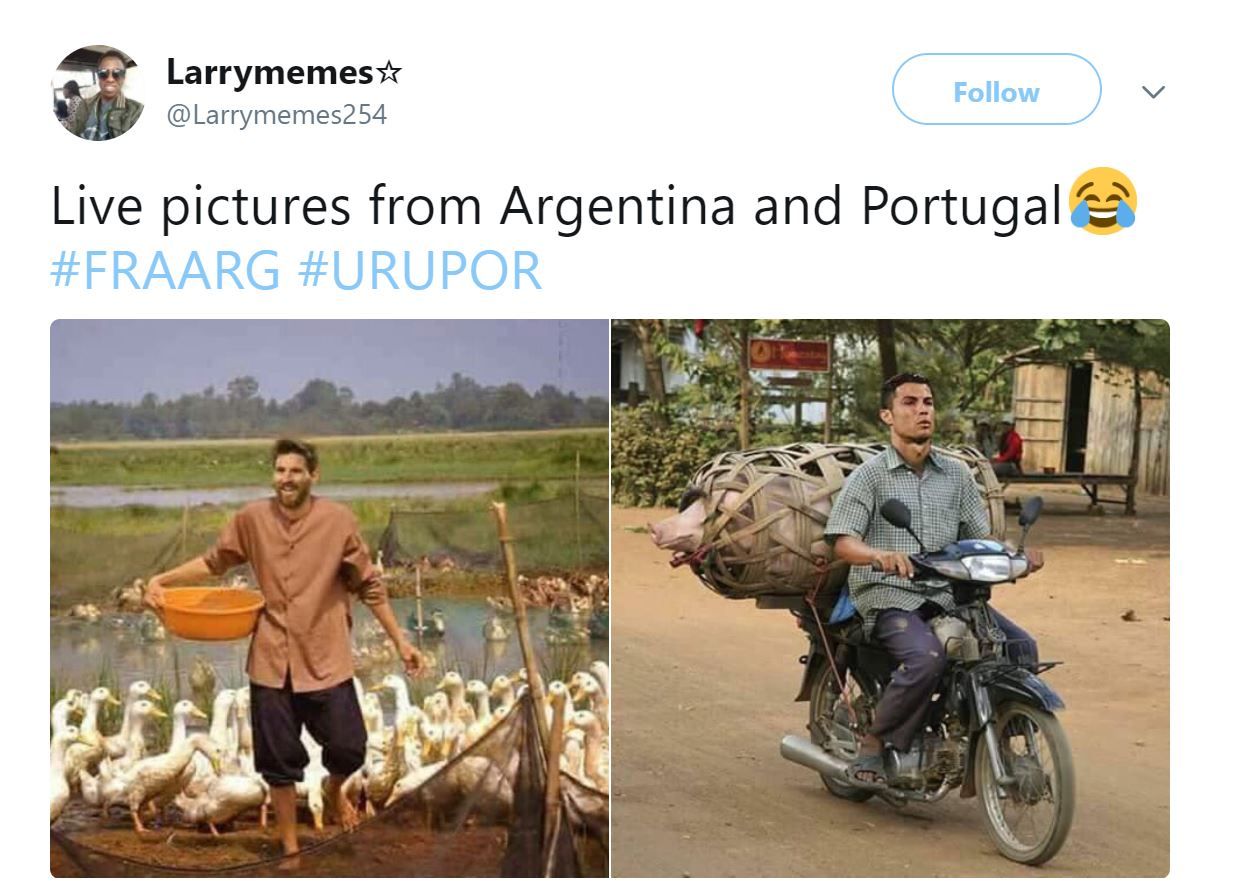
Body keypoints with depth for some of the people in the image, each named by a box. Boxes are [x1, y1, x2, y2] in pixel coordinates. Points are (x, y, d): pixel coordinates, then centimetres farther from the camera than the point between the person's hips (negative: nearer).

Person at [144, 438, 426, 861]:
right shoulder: (252, 518, -4)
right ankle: (290, 849, 26)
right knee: (278, 759, 8)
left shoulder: (338, 520, -8)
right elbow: (215, 561, 11)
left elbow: (369, 586, 0)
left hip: (326, 659, -1)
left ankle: (333, 790, 36)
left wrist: (400, 641, 0)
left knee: (348, 748, -1)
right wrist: (161, 579, -1)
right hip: (271, 660, 1)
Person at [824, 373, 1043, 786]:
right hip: (888, 596, -5)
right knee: (926, 656, -33)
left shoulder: (956, 474, 15)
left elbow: (981, 536, 13)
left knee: (1020, 647, -12)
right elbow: (842, 540, -10)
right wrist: (879, 555, -31)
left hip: (948, 594, 5)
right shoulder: (869, 476, 1)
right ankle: (874, 744, -14)